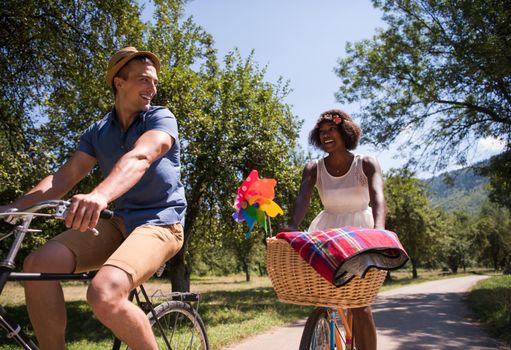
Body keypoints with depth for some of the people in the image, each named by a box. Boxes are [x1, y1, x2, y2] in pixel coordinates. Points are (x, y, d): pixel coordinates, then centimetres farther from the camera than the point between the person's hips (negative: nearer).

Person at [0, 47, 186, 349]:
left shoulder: (161, 118, -6)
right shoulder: (98, 132, 11)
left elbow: (139, 158, -26)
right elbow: (64, 177, 3)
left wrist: (99, 195, -46)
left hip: (159, 223, -5)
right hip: (119, 222, 6)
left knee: (104, 294, -31)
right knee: (38, 264, -18)